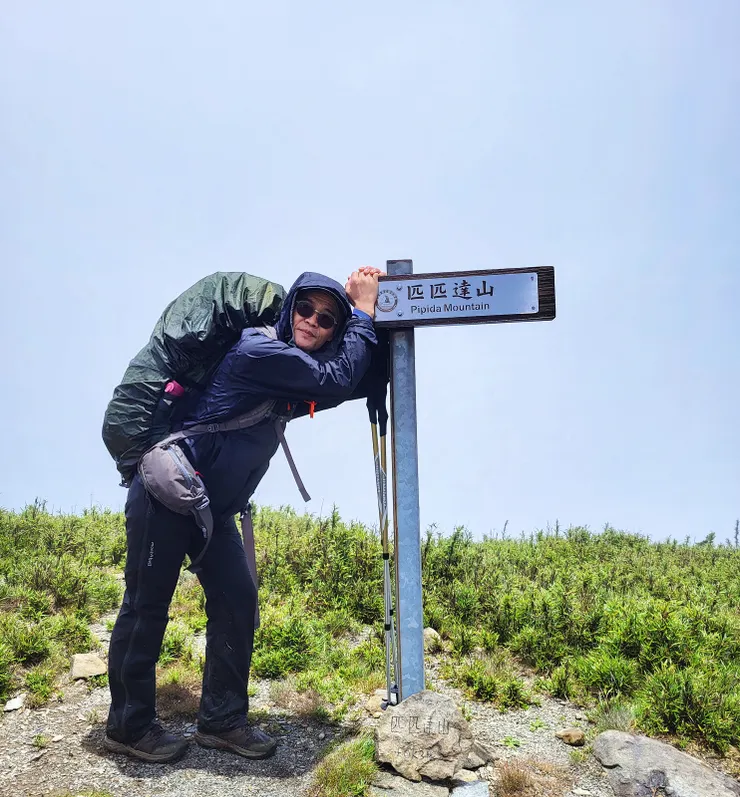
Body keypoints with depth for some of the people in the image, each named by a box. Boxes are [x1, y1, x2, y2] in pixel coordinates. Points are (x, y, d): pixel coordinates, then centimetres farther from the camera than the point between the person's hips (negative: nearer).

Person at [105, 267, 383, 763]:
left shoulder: (298, 371, 8)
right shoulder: (259, 350, -19)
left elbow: (356, 381, 5)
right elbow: (338, 382, -23)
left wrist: (362, 313, -5)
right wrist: (363, 312, -15)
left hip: (213, 505, 9)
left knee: (237, 600, 6)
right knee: (146, 608, 4)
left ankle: (222, 720, 19)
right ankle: (129, 726, 21)